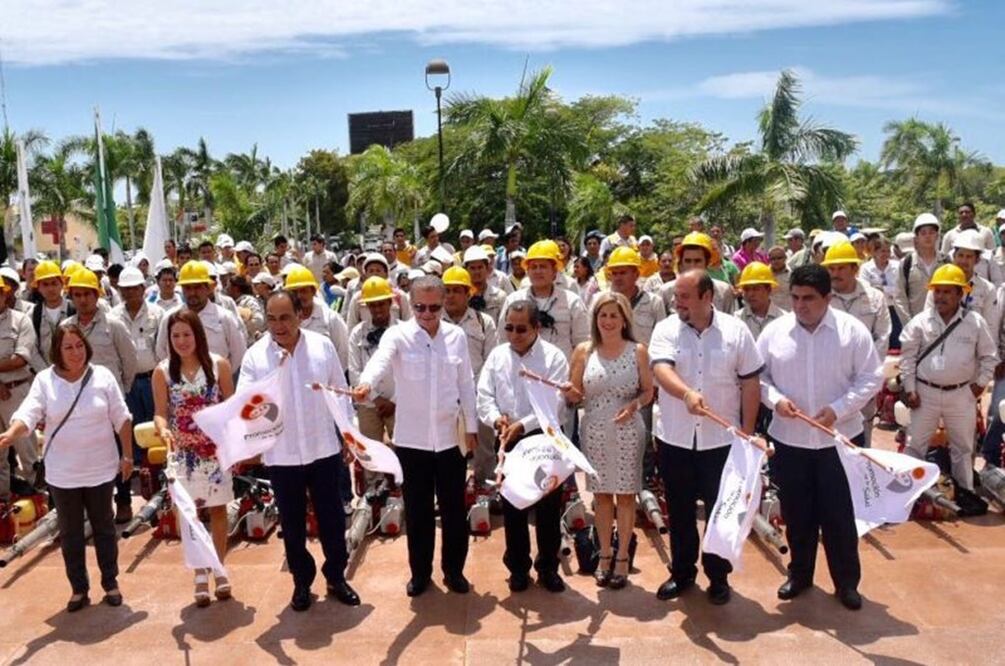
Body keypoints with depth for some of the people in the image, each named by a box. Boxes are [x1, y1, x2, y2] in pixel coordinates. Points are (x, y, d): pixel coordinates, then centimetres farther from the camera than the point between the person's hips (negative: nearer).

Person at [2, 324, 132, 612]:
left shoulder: (102, 376, -6)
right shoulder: (44, 380, -6)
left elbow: (121, 418, -1)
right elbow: (28, 414, -17)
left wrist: (127, 455, -2)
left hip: (100, 469, 0)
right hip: (62, 474, 1)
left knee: (104, 527, 13)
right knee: (70, 533, 11)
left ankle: (111, 583, 27)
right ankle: (79, 589, 26)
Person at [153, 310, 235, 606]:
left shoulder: (218, 365, -6)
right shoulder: (162, 371, -5)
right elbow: (160, 412, -4)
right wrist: (163, 430, -26)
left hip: (216, 450, 0)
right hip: (183, 453, 0)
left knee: (218, 510, 10)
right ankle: (200, 573, 20)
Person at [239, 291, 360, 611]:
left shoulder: (323, 346, -5)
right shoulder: (255, 355, -7)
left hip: (324, 449, 0)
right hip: (281, 455, 0)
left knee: (332, 518, 11)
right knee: (292, 524, 13)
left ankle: (336, 577, 31)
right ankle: (302, 582, 31)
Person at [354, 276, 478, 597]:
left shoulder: (456, 335, 2)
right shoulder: (398, 335, -7)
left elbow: (466, 384, 7)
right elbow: (380, 360, -28)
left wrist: (471, 426, 7)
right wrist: (365, 383, -49)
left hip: (450, 435, 2)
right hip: (412, 437, -2)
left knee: (453, 507, 10)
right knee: (417, 509, 11)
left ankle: (454, 570, 28)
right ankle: (420, 571, 27)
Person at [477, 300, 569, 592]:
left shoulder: (553, 357, -7)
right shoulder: (497, 356, 4)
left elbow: (556, 403, -15)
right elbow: (484, 396, 2)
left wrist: (523, 425, -23)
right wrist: (497, 419, -17)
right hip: (509, 441, 3)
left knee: (548, 507, 7)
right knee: (512, 506, 11)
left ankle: (548, 566, 23)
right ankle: (518, 567, 25)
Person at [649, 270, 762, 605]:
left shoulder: (735, 330, -4)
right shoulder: (666, 329, -4)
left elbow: (750, 384, 0)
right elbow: (662, 370, -21)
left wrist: (747, 432, -2)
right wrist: (687, 393, -40)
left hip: (722, 439, -1)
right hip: (675, 438, 1)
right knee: (679, 510, 14)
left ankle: (718, 576, 27)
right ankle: (682, 572, 31)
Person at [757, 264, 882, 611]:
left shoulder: (852, 330, -6)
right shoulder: (774, 331, -2)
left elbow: (870, 378, -5)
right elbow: (758, 376, 5)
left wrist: (838, 409, -17)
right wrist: (775, 399, -14)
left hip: (839, 439, -2)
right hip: (789, 439, 2)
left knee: (840, 514, 7)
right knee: (796, 513, 14)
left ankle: (847, 582, 25)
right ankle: (799, 574, 32)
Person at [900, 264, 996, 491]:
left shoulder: (975, 322, -4)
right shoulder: (920, 321, -5)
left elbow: (989, 356, 5)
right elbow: (908, 356, -2)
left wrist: (981, 383, 0)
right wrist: (909, 389, -5)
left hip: (962, 394, 1)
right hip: (926, 392, 0)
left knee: (963, 447, 14)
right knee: (915, 444, 6)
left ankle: (966, 492, 29)